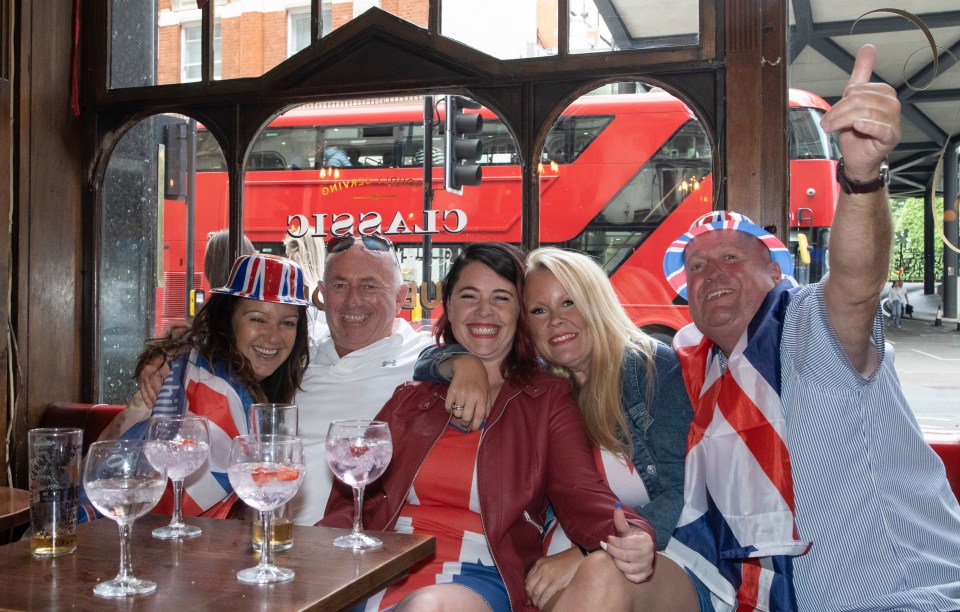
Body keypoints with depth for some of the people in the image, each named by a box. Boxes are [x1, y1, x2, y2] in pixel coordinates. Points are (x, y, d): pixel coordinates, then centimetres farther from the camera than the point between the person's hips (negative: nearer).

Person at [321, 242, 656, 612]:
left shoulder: (548, 399, 10)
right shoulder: (411, 395, 16)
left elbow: (581, 495, -4)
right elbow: (354, 500, 11)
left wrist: (631, 537, -27)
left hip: (481, 574, -3)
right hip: (385, 570, 3)